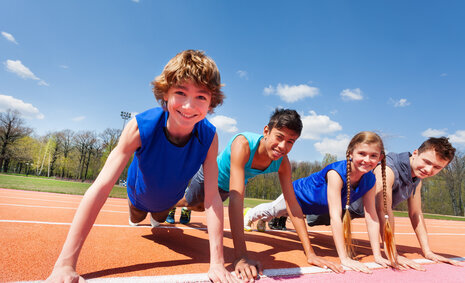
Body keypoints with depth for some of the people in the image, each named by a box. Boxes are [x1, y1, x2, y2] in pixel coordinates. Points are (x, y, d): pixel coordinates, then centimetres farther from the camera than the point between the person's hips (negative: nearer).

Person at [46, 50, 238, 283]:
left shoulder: (209, 138, -37)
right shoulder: (141, 127, -41)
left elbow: (212, 198, -36)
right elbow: (101, 187, -43)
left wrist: (217, 263, -40)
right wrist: (65, 264, -46)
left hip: (169, 200, 1)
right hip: (140, 194, 0)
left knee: (159, 220, 34)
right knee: (136, 220, 33)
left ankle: (157, 218, 70)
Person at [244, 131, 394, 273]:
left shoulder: (370, 180, -26)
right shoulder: (336, 172, -45)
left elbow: (372, 217, -22)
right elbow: (335, 216, -47)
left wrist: (377, 256, -26)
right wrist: (344, 258, -47)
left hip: (319, 207, 6)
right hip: (298, 194, -6)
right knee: (271, 211, 22)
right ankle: (250, 216, 57)